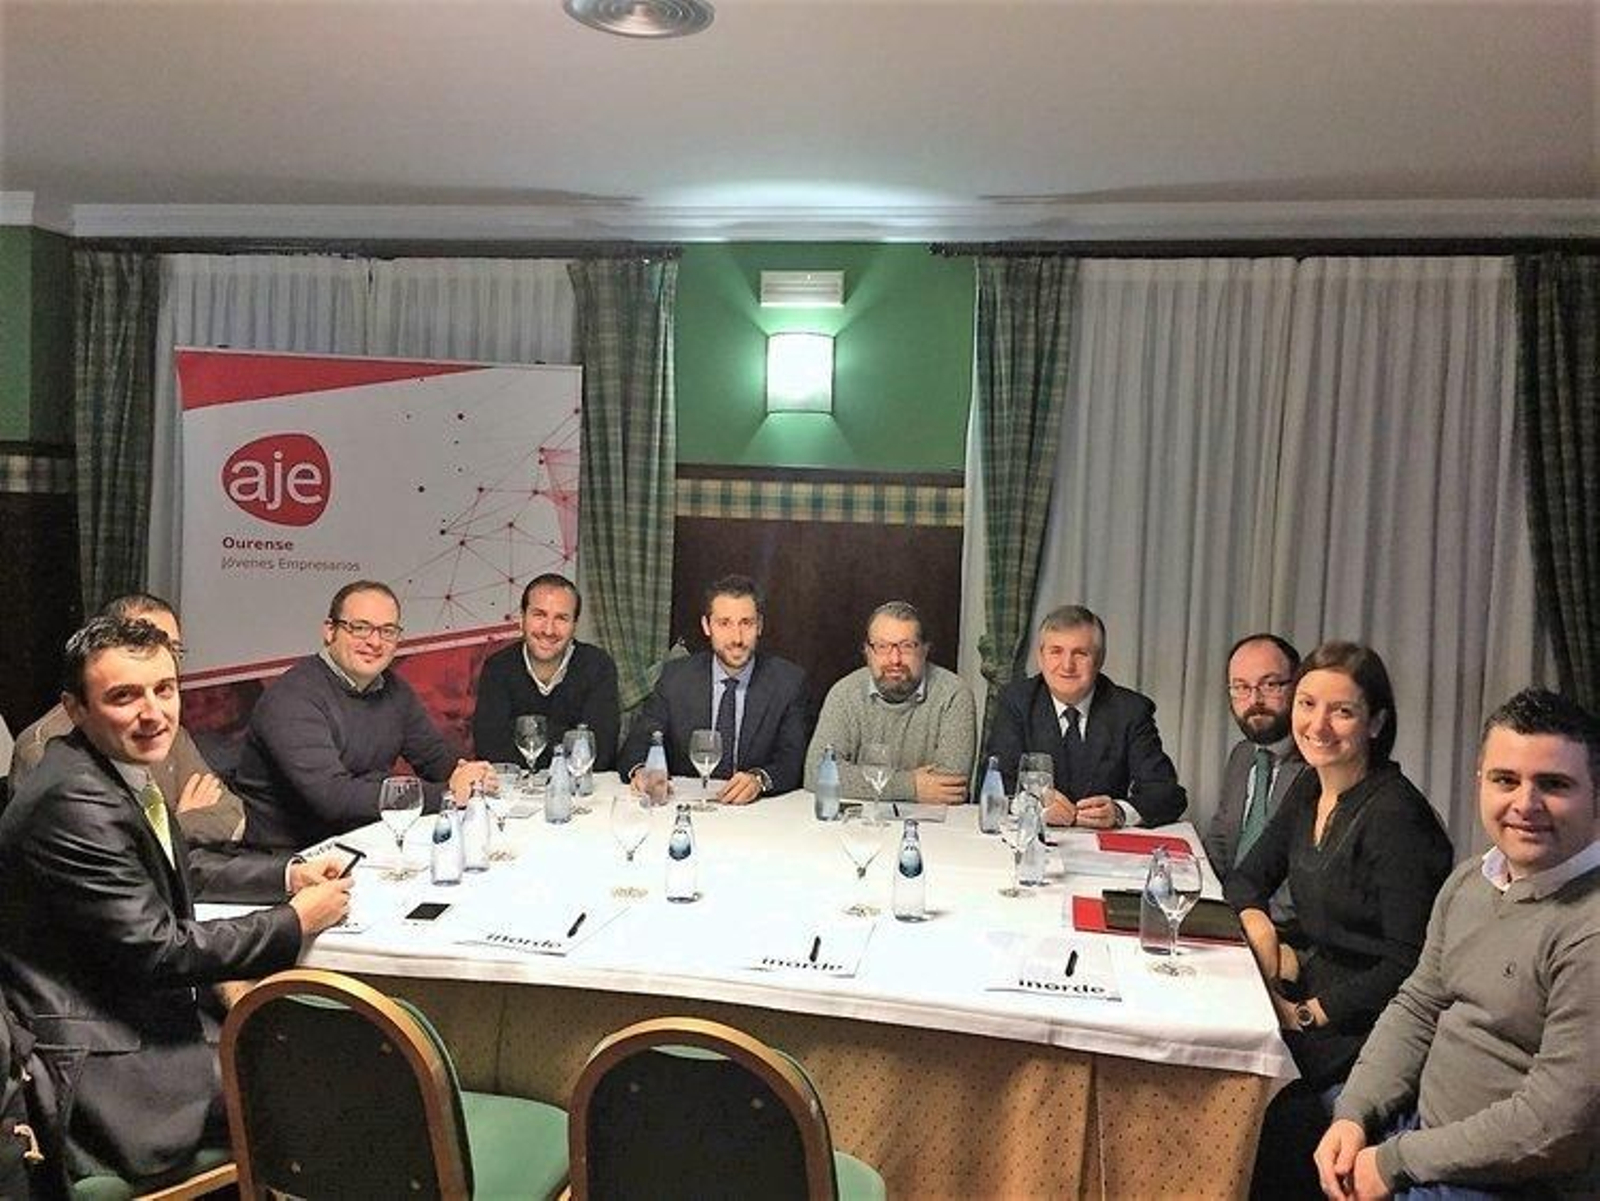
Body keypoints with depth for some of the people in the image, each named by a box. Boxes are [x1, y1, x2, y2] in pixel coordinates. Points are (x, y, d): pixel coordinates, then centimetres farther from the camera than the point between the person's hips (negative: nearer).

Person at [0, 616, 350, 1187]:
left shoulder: (123, 768, 5)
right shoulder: (74, 802, -25)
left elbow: (177, 871, 19)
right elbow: (157, 950, -23)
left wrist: (289, 874, 6)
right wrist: (296, 921, -15)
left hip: (155, 1006, 10)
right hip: (102, 1061, -9)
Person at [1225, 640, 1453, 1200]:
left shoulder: (1394, 814, -20)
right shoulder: (1309, 788, 5)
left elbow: (1408, 964, -21)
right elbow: (1245, 879, 16)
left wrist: (1308, 1014, -15)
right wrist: (1260, 929, -6)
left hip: (1366, 1023, -7)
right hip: (1312, 981, 7)